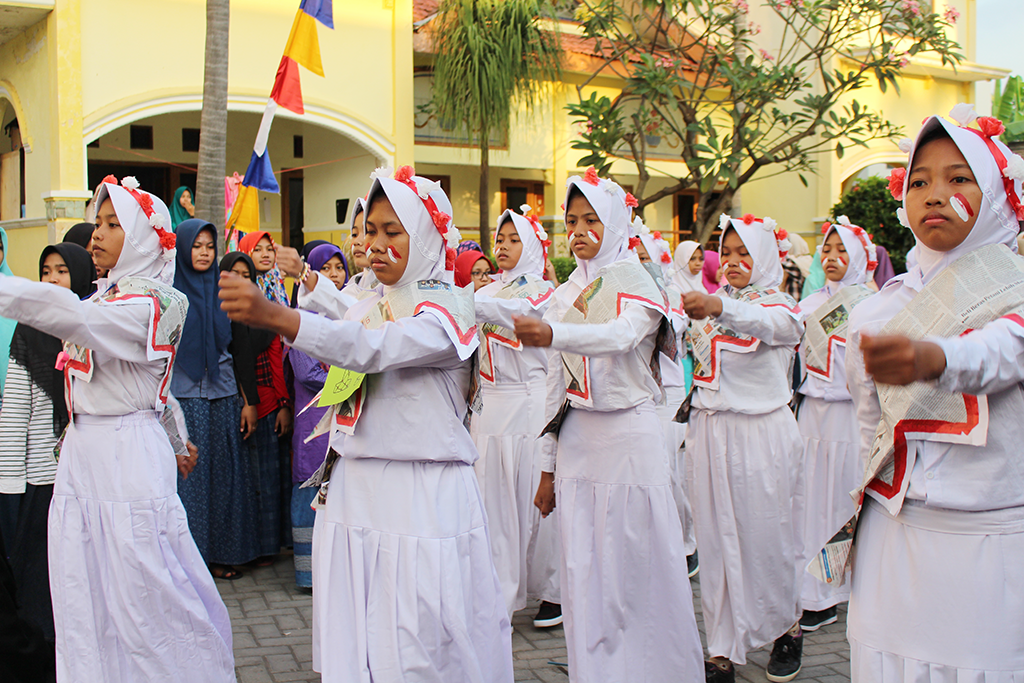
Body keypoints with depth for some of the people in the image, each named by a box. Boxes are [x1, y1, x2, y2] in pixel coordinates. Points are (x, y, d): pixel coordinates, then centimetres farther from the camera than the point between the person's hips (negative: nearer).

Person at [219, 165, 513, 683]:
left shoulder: (448, 305, -8)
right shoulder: (367, 307, 16)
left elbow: (375, 349, -27)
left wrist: (274, 316, -37)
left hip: (423, 498, -6)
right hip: (353, 492, 7)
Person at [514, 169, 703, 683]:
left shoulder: (636, 284, -3)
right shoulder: (565, 296, 12)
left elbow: (621, 336, -27)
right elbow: (555, 383, 14)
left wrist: (553, 333, -46)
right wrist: (548, 466, 12)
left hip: (630, 437, -5)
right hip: (576, 441, 5)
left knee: (637, 570, -1)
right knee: (582, 572, 7)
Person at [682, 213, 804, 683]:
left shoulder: (779, 304, -3)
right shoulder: (712, 302, 16)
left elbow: (768, 323, -27)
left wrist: (719, 308, -46)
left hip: (760, 432, -4)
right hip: (709, 429, 4)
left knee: (765, 534, 4)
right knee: (715, 538, 3)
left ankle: (787, 627, 28)